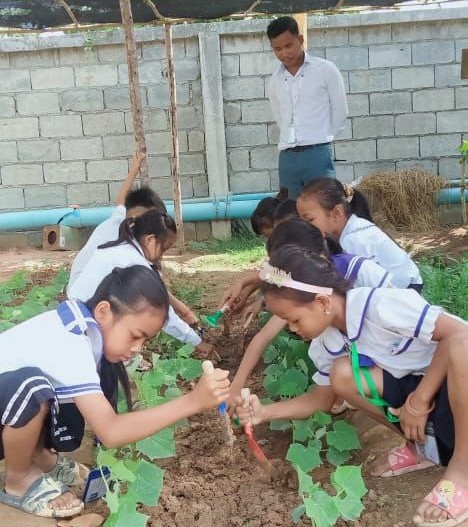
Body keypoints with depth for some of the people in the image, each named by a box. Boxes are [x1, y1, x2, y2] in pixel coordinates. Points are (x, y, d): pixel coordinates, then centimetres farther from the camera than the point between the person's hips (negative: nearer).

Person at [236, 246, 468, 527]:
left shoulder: (380, 304, -28)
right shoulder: (326, 344, -4)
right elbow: (323, 398, 9)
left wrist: (419, 401, -25)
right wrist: (265, 412, -4)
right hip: (414, 385, 7)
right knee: (342, 375, -16)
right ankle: (424, 445, 1)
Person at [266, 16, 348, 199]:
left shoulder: (325, 70, 0)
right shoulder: (274, 81, 12)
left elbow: (340, 111, 5)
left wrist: (321, 138, 9)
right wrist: (292, 139, 14)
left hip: (318, 154, -4)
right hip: (287, 157, 4)